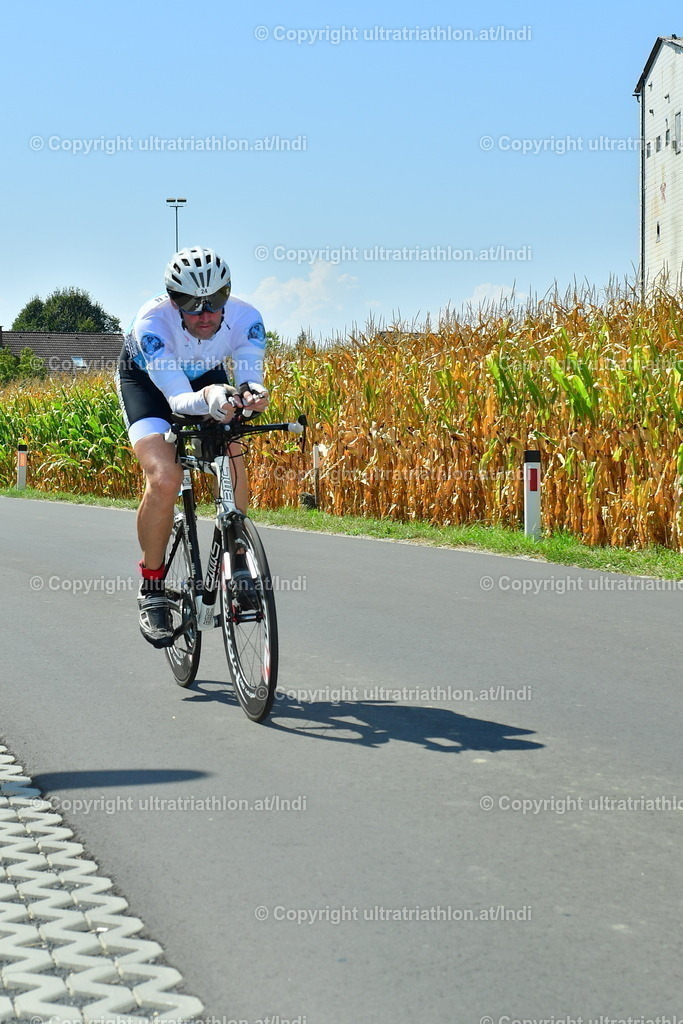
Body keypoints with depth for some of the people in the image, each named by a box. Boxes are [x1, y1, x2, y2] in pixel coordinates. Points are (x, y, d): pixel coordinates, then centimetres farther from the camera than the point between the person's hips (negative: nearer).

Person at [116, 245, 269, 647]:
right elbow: (178, 399, -44)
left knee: (237, 477, -17)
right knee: (165, 479, -27)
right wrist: (208, 399, -66)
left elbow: (250, 377, -33)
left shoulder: (245, 319, -29)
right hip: (146, 379, -3)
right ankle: (152, 588, -9)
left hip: (207, 378, 3)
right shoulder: (152, 323, -38)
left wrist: (251, 393, -57)